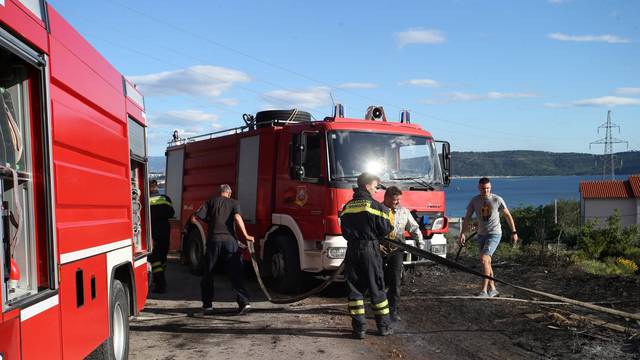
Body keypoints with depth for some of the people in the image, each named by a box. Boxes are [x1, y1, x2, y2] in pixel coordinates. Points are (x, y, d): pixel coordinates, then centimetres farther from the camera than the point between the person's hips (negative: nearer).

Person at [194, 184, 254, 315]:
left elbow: (197, 216, 0)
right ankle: (244, 302, -9)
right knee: (235, 273, 2)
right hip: (230, 240, 0)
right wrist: (245, 235, -11)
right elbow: (237, 217, -9)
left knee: (208, 274, 13)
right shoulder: (234, 203, 10)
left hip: (214, 240, 0)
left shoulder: (211, 202, 10)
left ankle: (207, 305, 14)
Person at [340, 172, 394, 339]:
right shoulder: (376, 206, -8)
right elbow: (385, 230, -8)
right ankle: (383, 326, 14)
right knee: (377, 289, 7)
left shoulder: (347, 207, 8)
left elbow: (344, 231, 12)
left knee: (355, 289, 8)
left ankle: (359, 327, 6)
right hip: (370, 250, -4)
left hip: (352, 251, 4)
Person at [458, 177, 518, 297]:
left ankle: (484, 290, -15)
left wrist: (514, 232, 2)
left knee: (484, 258, -19)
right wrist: (462, 234, -9)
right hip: (481, 234, 5)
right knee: (487, 262, 11)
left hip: (494, 234, -5)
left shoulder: (497, 200, -9)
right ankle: (492, 289, 25)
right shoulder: (474, 200, -1)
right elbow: (467, 218, 0)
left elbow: (508, 216, 1)